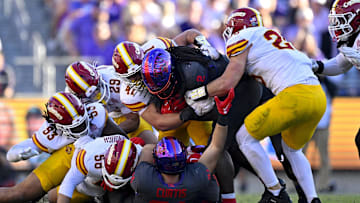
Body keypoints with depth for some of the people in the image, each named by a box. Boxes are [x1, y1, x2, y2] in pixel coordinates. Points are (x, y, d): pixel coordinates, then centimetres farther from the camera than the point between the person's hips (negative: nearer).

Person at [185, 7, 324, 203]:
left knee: (245, 137, 7)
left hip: (296, 96, -8)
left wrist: (194, 94, 11)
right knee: (291, 149, 28)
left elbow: (227, 83, -1)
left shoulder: (242, 40, 5)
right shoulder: (267, 35, 29)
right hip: (319, 97, 8)